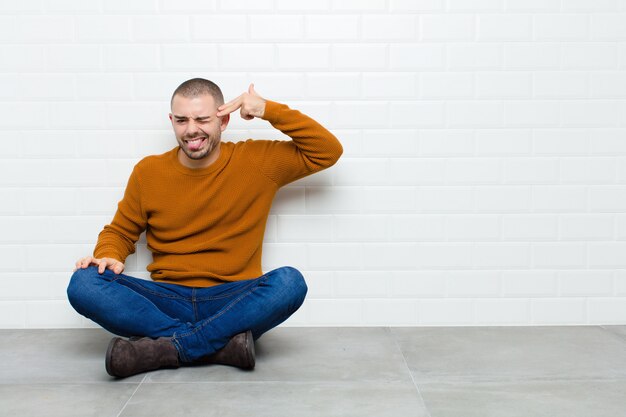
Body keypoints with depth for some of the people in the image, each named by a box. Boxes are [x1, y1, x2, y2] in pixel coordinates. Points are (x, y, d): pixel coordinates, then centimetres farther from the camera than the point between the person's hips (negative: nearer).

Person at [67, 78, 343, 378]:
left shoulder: (257, 161, 3)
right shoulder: (148, 171, 6)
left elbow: (328, 151, 1)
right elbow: (120, 231, 17)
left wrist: (270, 110, -7)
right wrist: (109, 256, -7)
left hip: (235, 302, -1)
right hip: (167, 302, 2)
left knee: (290, 282, -33)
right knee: (83, 284, -24)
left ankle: (164, 348, -29)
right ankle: (224, 344, -28)